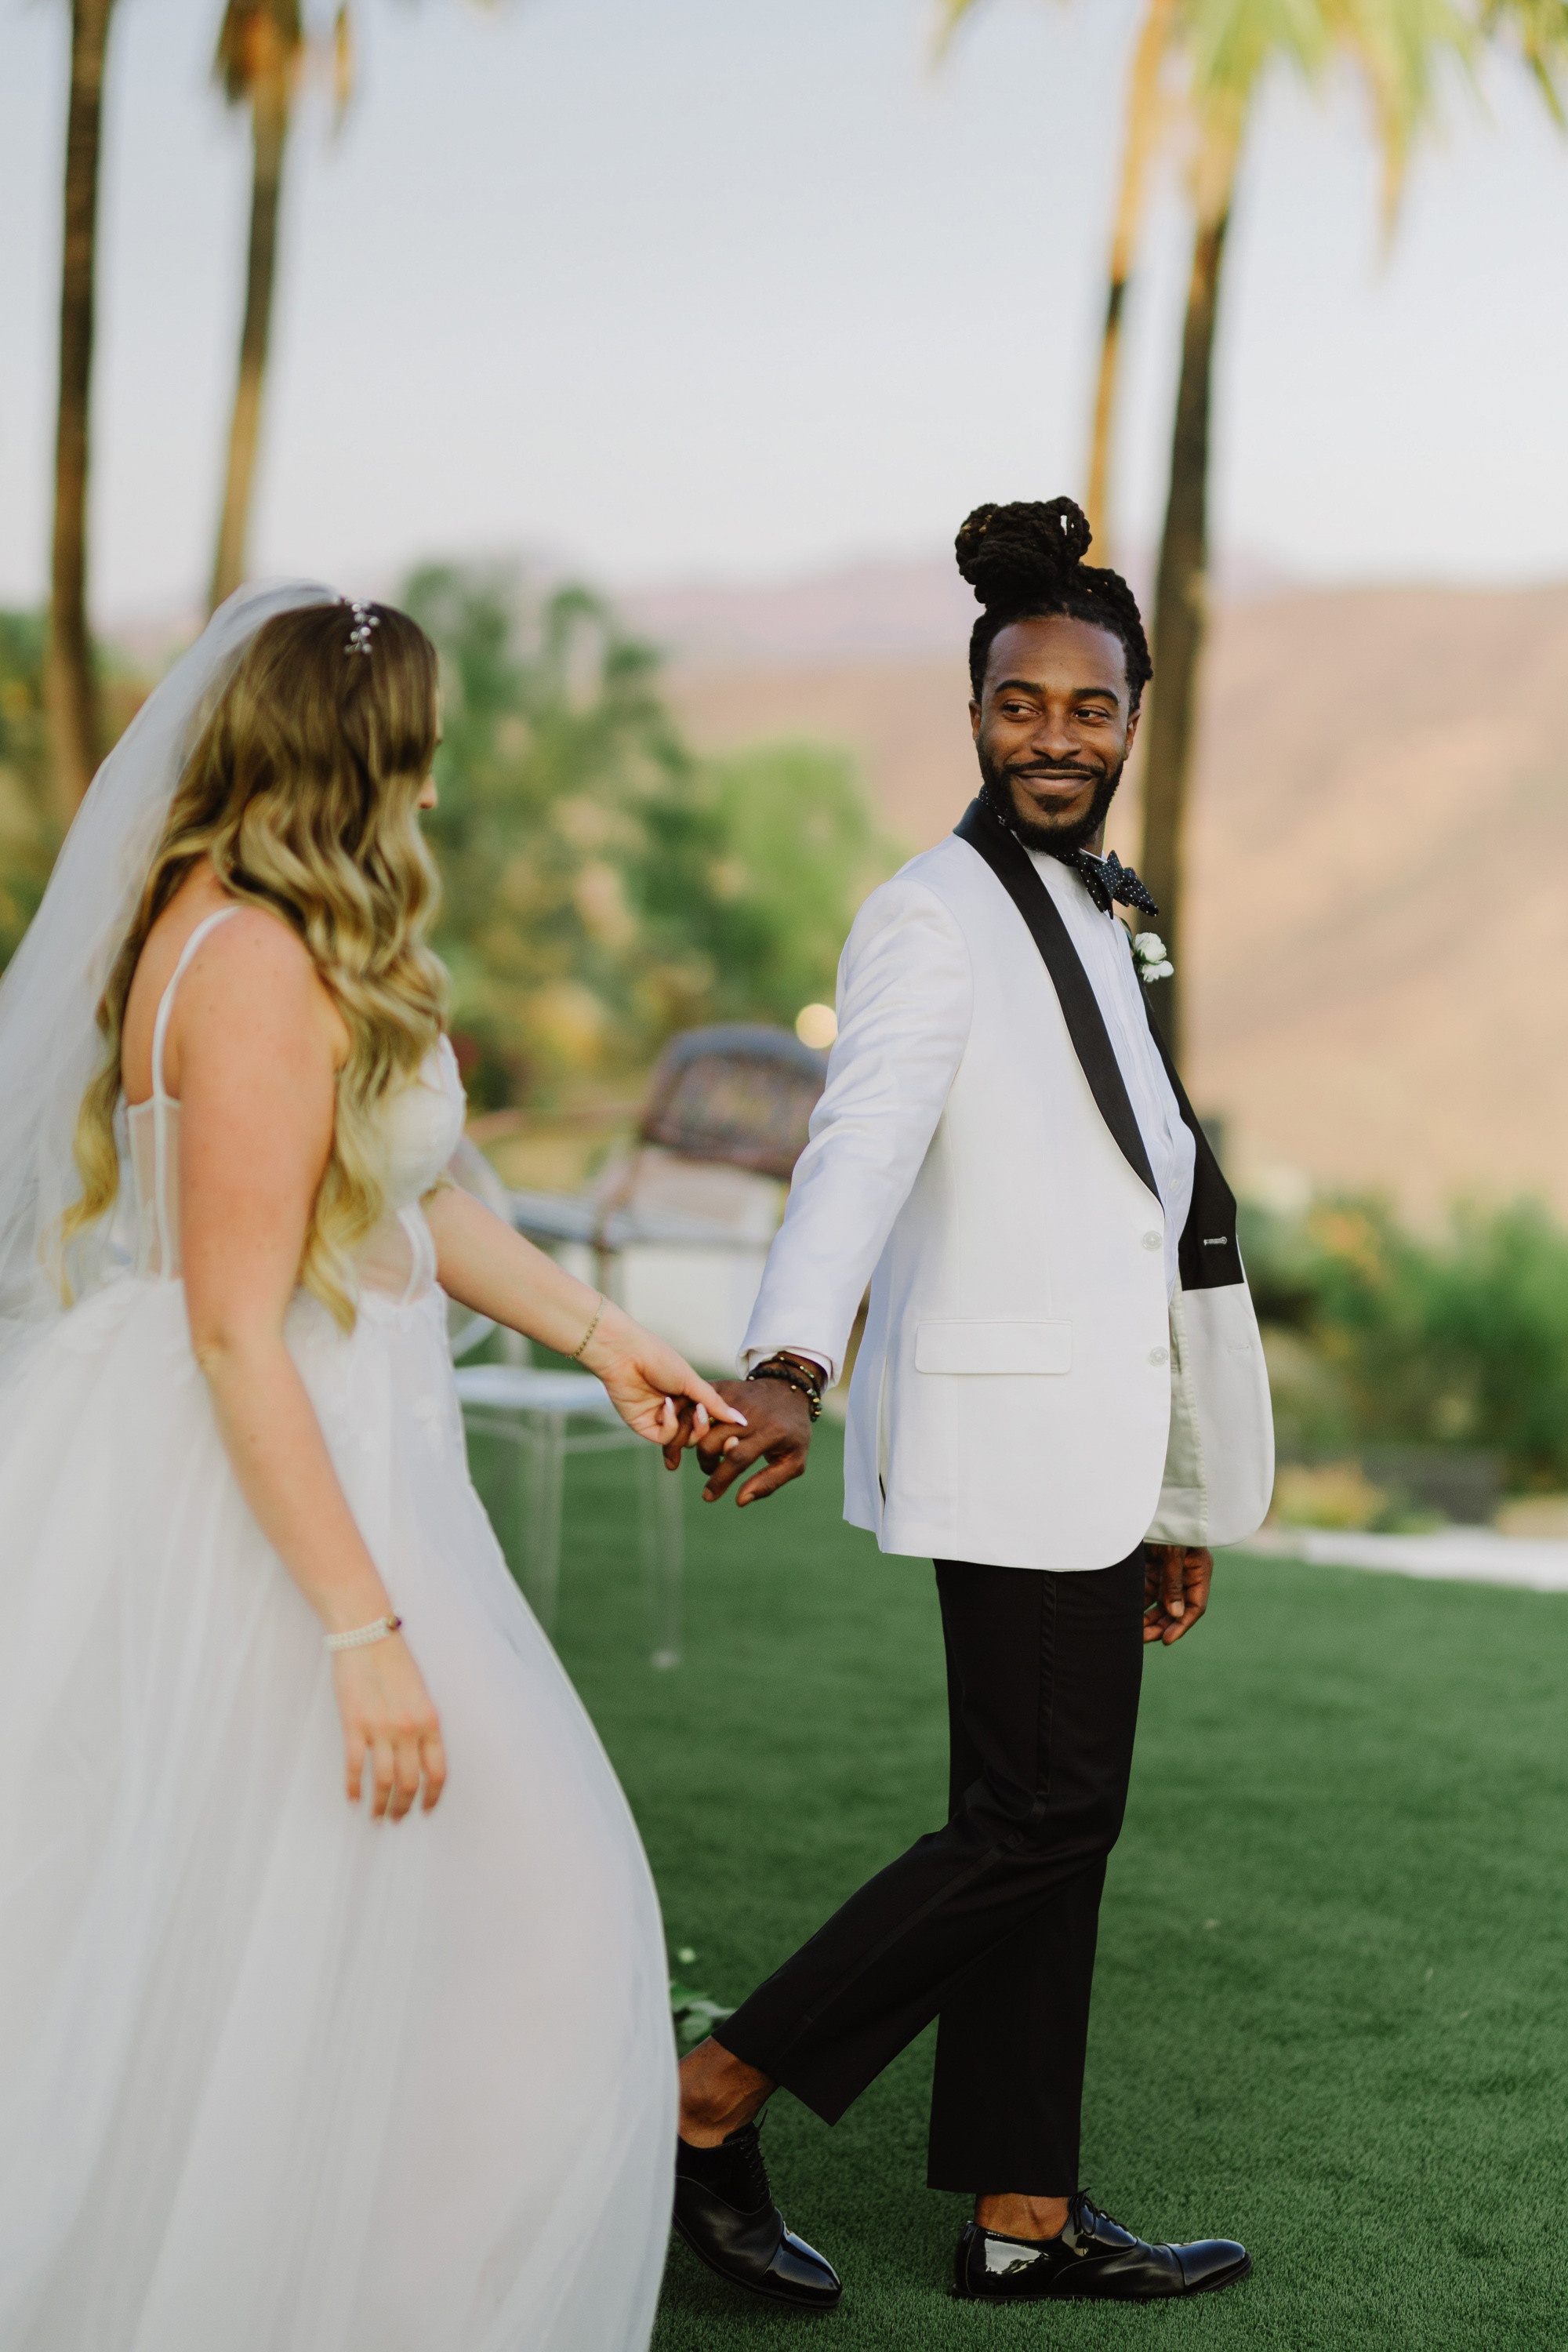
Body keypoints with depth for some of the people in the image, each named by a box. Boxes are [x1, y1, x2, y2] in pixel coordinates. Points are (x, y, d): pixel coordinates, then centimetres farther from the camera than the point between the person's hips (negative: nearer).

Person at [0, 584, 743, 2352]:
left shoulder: (229, 928, 10)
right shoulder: (261, 968, -21)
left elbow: (405, 1186, 21)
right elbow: (237, 1333, -24)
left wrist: (596, 1332, 27)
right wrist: (367, 1631, -23)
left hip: (316, 1457, 10)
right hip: (266, 1494, -10)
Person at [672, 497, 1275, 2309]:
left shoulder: (1093, 921, 19)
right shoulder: (931, 919, -10)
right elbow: (859, 1150, -27)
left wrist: (1171, 1505, 22)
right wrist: (789, 1366, -44)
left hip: (1093, 1447, 9)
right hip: (1011, 1434, -9)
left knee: (1046, 1827, 10)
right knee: (1040, 1820, -9)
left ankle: (1024, 2219, 18)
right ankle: (707, 2103, 0)